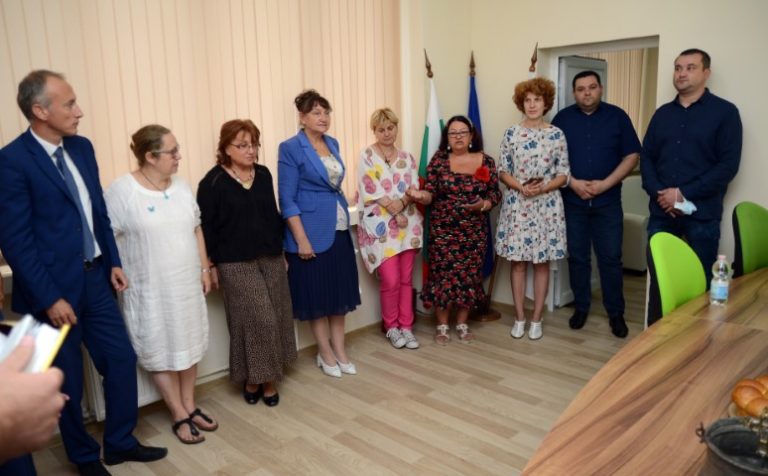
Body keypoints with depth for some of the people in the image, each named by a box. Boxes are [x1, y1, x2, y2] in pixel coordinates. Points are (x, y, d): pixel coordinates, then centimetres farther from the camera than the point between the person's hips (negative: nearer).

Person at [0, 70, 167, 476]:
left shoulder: (81, 147, 4)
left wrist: (113, 262, 9)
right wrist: (49, 297, -17)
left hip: (94, 278, 6)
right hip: (54, 288, -6)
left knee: (122, 359, 12)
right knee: (68, 381, 11)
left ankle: (120, 442, 33)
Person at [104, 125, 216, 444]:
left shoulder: (181, 186, 4)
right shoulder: (121, 190, -14)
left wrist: (204, 268, 9)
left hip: (187, 284, 6)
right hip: (150, 289, -5)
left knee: (189, 345, 14)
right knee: (161, 350, 7)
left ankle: (190, 406, 31)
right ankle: (179, 415, 22)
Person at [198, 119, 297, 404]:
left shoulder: (264, 175, 7)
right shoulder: (213, 182, -8)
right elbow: (205, 227, -7)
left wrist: (281, 250, 13)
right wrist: (211, 265, -9)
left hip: (270, 259, 5)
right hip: (236, 264, -5)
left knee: (276, 317, 7)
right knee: (258, 319, -6)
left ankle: (267, 377, 23)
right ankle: (253, 379, 14)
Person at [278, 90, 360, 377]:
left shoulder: (332, 143, 10)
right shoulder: (290, 149, -10)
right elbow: (287, 200, -13)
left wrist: (344, 219, 15)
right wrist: (301, 239, -18)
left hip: (339, 230, 7)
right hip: (312, 232, -6)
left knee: (340, 292, 12)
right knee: (317, 296, 5)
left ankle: (340, 350, 25)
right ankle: (325, 354, 21)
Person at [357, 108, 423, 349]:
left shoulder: (407, 157, 11)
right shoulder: (367, 156, -2)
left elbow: (414, 189, 4)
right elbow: (371, 192, -10)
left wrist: (400, 203, -15)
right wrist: (394, 210, -14)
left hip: (408, 225, 4)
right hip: (380, 227, -4)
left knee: (406, 278, 8)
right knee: (391, 281, -5)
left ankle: (406, 326, 20)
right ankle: (391, 327, 16)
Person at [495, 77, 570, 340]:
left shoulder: (557, 135, 1)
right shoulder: (511, 134, 1)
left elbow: (563, 174, 1)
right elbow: (502, 171, 2)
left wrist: (543, 188, -16)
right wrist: (521, 187, -15)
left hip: (547, 206, 0)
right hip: (516, 205, 0)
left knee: (542, 262, 6)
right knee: (518, 262, 5)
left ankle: (536, 319, 18)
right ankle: (520, 318, 18)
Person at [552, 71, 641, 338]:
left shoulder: (617, 117, 1)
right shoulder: (562, 119, 3)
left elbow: (632, 156, -1)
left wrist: (605, 184, -13)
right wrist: (572, 182, -13)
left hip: (608, 202, -1)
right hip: (573, 201, 1)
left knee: (610, 258, 3)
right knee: (577, 257, 8)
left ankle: (616, 313, 16)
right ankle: (581, 307, 22)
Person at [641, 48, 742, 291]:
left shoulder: (725, 112, 1)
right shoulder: (662, 113, 13)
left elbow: (728, 165, -8)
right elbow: (646, 157, 10)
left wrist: (683, 193, -14)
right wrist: (659, 193, -7)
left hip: (702, 213, -3)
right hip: (661, 211, 3)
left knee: (701, 280, 4)